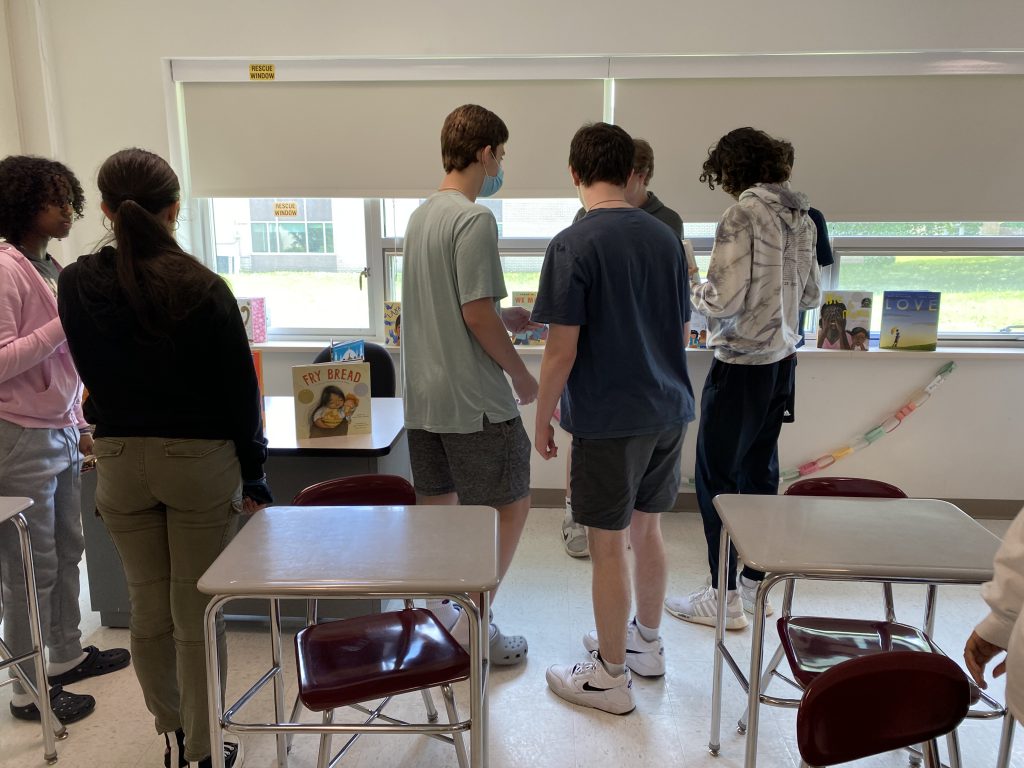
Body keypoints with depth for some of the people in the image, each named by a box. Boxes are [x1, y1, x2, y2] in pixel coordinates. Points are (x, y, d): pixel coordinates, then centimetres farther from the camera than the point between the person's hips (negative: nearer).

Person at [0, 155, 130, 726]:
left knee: (68, 552, 15)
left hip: (62, 435, 8)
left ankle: (68, 656, 31)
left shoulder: (51, 270, 12)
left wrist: (79, 424, 20)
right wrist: (67, 322, -21)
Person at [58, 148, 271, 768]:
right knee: (197, 616, 6)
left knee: (148, 609, 16)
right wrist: (254, 473, 2)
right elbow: (240, 390, -8)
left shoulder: (77, 286, -3)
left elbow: (93, 374, 9)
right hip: (200, 460, -3)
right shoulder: (202, 290, -14)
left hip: (119, 461, 4)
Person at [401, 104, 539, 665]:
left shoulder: (420, 215, 12)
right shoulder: (474, 219, -15)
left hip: (422, 396, 9)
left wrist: (508, 319, 20)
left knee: (437, 507, 16)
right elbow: (476, 313, -19)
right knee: (511, 506, 5)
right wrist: (521, 374, -7)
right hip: (473, 398, -9)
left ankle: (435, 617, 26)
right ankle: (474, 623, 7)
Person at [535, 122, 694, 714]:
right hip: (669, 410, 7)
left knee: (609, 545, 5)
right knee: (647, 530, 20)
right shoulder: (666, 238, 5)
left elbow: (563, 348, -16)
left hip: (608, 419, -6)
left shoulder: (573, 245, -14)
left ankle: (611, 676, 20)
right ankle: (647, 642, 38)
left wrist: (543, 416, -3)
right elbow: (683, 332, 11)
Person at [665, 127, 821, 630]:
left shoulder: (743, 216, -16)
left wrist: (692, 291, -1)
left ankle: (724, 597, 9)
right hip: (781, 360, 8)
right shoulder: (801, 217, 7)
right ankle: (758, 579, 28)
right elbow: (811, 295, 14)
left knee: (716, 476, 2)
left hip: (742, 363, -8)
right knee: (760, 471, 17)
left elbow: (723, 301, -20)